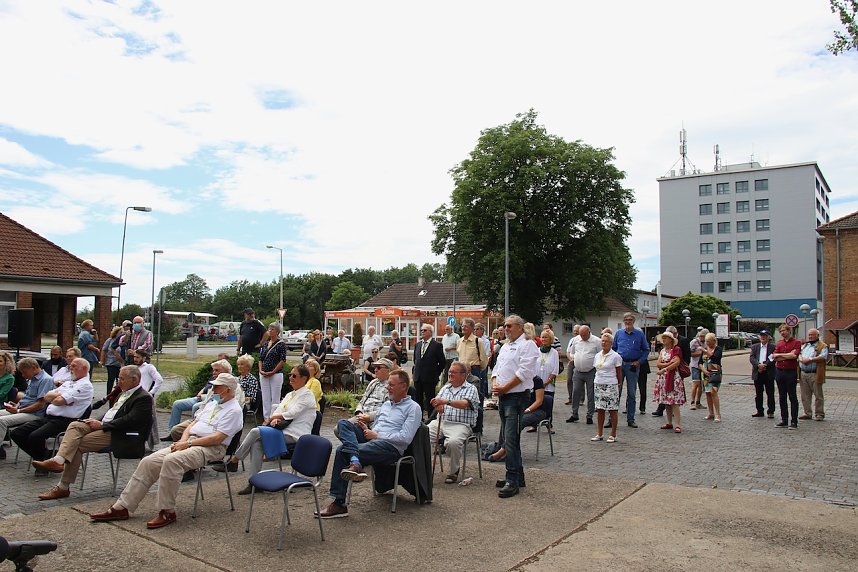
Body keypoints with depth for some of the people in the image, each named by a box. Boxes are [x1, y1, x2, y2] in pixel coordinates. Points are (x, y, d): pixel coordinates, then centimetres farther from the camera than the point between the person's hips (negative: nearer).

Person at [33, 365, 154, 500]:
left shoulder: (144, 398, -12)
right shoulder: (124, 393, 19)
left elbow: (129, 421, -20)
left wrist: (101, 425, -16)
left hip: (117, 435, -9)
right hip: (103, 425, 9)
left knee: (77, 445, -17)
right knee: (75, 425, -13)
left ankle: (63, 487, -15)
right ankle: (58, 460, -27)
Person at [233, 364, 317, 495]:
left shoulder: (307, 395, -4)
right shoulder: (290, 395, 22)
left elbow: (291, 414, -11)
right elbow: (278, 411, 14)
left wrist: (270, 419, -1)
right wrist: (275, 419, -9)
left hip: (294, 435, -7)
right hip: (283, 431, 7)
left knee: (255, 432, -21)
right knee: (256, 443, -20)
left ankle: (234, 460, -4)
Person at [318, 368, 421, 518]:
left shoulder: (413, 408, 3)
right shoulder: (385, 404, 28)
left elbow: (405, 438, -10)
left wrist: (377, 435, -8)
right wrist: (367, 429, 6)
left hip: (390, 446, -8)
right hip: (371, 439, 8)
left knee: (342, 451, -27)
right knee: (343, 423, -19)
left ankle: (339, 504, -21)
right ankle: (355, 462, -38)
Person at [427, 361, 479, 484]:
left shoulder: (470, 389, 5)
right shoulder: (445, 388, 23)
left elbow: (465, 404, -15)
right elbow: (437, 403, 9)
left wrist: (446, 402, -31)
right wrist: (438, 406, -18)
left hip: (460, 424, -5)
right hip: (440, 422, 5)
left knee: (453, 442, -34)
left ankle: (453, 472, -10)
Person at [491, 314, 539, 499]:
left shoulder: (527, 345, -7)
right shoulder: (505, 346, 20)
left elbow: (523, 372, -17)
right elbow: (497, 368, 21)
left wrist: (504, 388, -15)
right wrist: (495, 384, 1)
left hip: (516, 397, -9)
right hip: (503, 398, 9)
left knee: (511, 440, -12)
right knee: (510, 439, 13)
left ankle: (512, 481, -8)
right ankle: (518, 476, 23)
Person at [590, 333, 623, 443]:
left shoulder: (615, 356, -4)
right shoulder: (597, 356, 12)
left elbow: (619, 373, 0)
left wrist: (619, 385, 1)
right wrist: (596, 381, 11)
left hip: (611, 385, -5)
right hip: (598, 384, 5)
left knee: (612, 410, 0)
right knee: (599, 410, 7)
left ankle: (613, 435, 8)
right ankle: (599, 434, 14)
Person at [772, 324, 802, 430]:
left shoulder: (796, 343, -3)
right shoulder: (779, 344, 12)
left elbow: (794, 355, -18)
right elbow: (774, 357, 0)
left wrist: (780, 355, -6)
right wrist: (788, 355, -9)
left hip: (791, 372, -5)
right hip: (779, 372, 5)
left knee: (792, 397, -1)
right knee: (782, 397, 9)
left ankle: (794, 421, 4)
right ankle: (784, 420, 16)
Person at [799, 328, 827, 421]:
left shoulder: (822, 346, 0)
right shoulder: (804, 345, 20)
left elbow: (823, 357, -15)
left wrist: (810, 359, -18)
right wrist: (802, 359, -8)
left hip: (815, 374, -6)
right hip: (803, 374, 6)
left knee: (818, 395, -1)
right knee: (805, 396, 8)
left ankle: (819, 414, 6)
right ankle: (807, 413, 16)